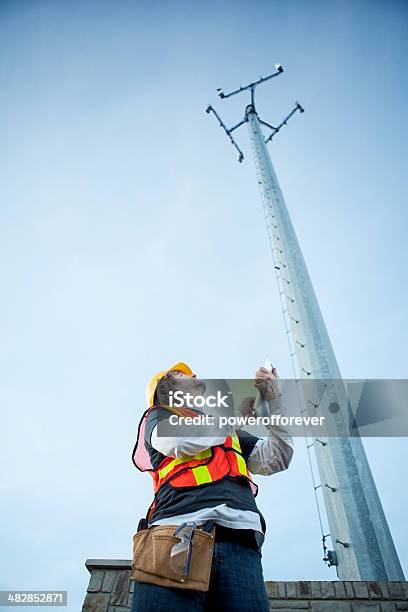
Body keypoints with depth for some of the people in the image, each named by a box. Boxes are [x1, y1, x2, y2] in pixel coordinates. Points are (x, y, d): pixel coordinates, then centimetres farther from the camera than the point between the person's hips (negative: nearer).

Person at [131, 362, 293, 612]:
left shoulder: (230, 431, 34)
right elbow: (183, 442, -3)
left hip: (239, 541, 4)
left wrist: (273, 402, 18)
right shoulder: (158, 415, 20)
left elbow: (276, 459, 25)